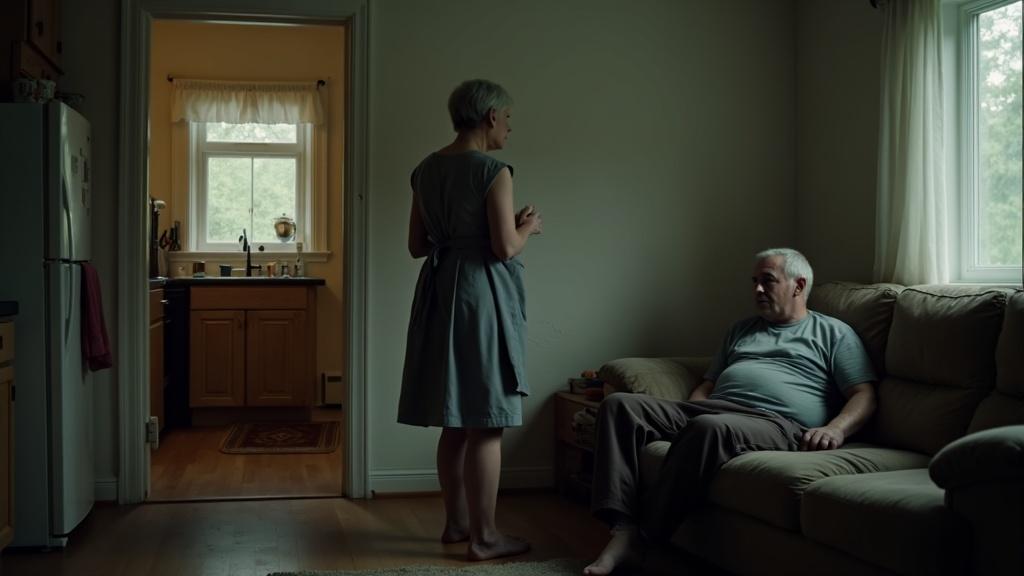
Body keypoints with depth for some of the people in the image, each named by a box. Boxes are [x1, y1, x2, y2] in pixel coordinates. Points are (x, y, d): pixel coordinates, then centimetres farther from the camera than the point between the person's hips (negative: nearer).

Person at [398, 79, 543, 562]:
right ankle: (483, 536, 6)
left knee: (455, 420, 15)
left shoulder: (425, 169, 10)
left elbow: (417, 246, 13)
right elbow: (506, 248, -16)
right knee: (485, 423, -1)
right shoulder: (493, 170, -12)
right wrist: (527, 227, 4)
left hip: (439, 292, 8)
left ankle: (456, 522, 24)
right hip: (481, 294, -8)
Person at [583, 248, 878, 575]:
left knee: (710, 427, -41)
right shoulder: (741, 330, 32)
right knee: (620, 404, -17)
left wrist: (836, 429, -16)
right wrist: (682, 420, 7)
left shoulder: (833, 333, 16)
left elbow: (864, 397, 5)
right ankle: (623, 529, -31)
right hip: (710, 410, 6)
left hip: (775, 423, -6)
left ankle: (642, 537, -32)